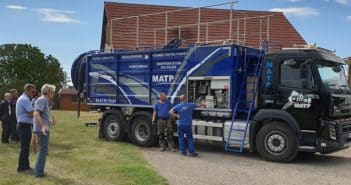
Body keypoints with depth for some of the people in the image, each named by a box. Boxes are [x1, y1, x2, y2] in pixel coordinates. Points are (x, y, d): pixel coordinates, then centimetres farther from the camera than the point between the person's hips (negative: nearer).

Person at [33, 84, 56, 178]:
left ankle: (37, 170, 27)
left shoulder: (45, 101, 16)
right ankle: (39, 172, 2)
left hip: (43, 129, 10)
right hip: (42, 129, -10)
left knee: (42, 150, 18)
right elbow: (36, 114, -25)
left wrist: (50, 122, 34)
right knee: (43, 151, -4)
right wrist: (43, 126, -34)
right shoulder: (42, 100, -13)